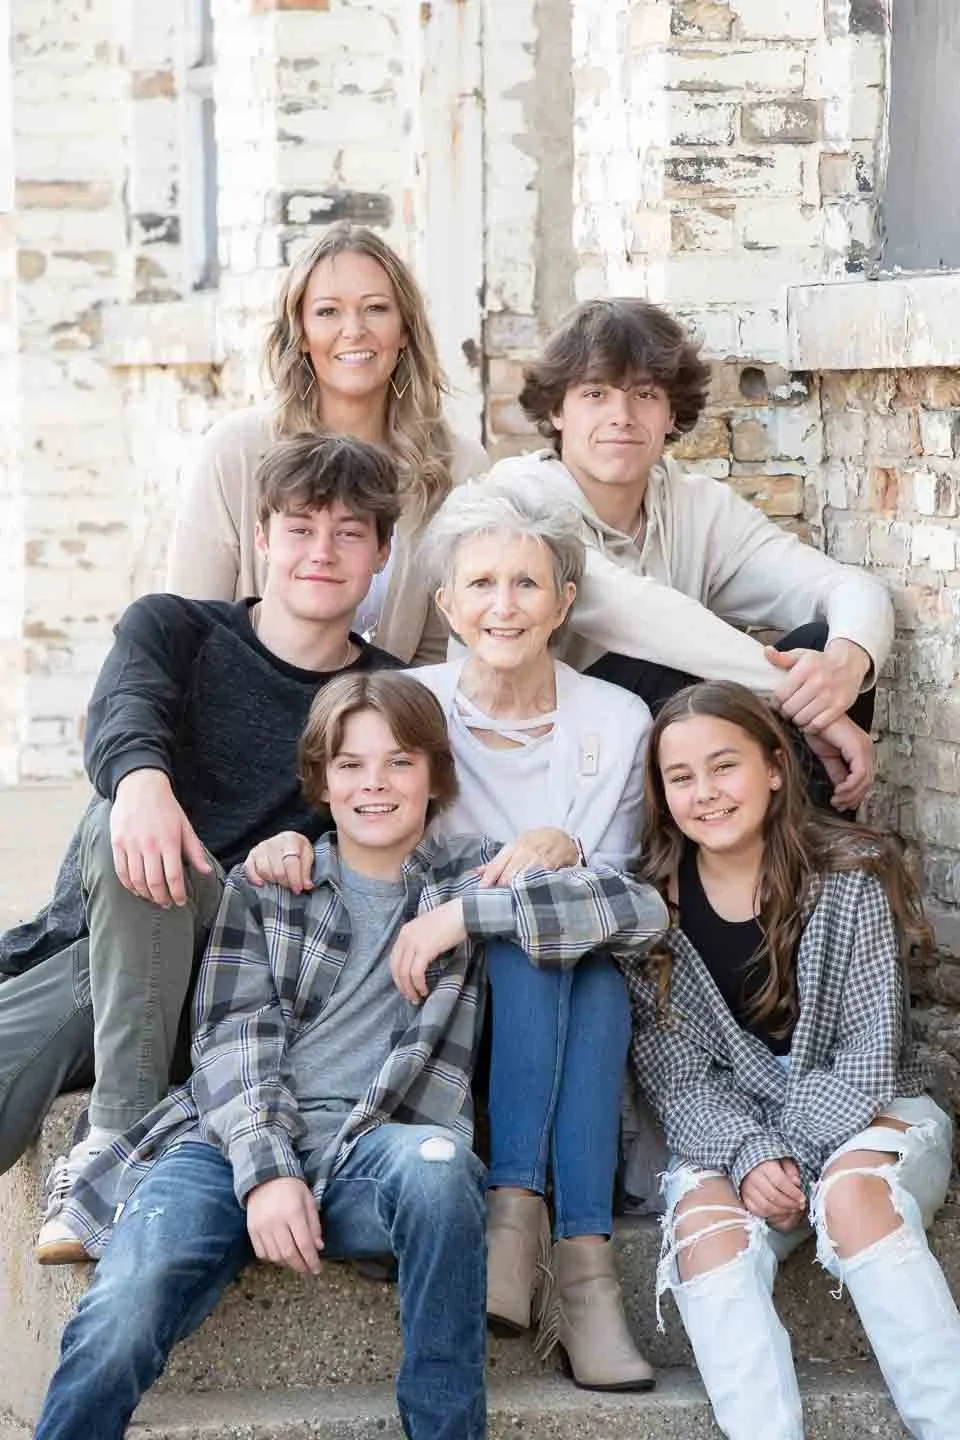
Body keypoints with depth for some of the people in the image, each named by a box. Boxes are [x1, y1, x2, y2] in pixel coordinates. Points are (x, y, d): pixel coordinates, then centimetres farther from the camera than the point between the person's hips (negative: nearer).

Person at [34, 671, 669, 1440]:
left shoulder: (471, 876, 16)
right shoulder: (262, 885, 18)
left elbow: (641, 906, 2)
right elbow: (233, 1039, 5)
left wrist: (462, 915, -4)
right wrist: (266, 1171, -14)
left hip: (374, 1153, 0)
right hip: (235, 1145, 0)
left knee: (434, 1163, -38)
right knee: (123, 1308, -31)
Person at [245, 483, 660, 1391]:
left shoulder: (617, 721, 4)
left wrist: (567, 853, -20)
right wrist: (288, 849, -24)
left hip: (575, 984, 1)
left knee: (595, 974, -33)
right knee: (531, 943, -33)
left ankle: (516, 1213, -39)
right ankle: (574, 1264, -42)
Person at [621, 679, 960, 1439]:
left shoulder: (851, 879, -9)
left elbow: (870, 1051, -10)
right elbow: (680, 1078, -5)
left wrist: (790, 1153, -20)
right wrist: (750, 1157, -22)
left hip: (864, 1114, -2)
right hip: (730, 1134, 2)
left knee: (852, 1194, -35)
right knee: (705, 1227, -30)